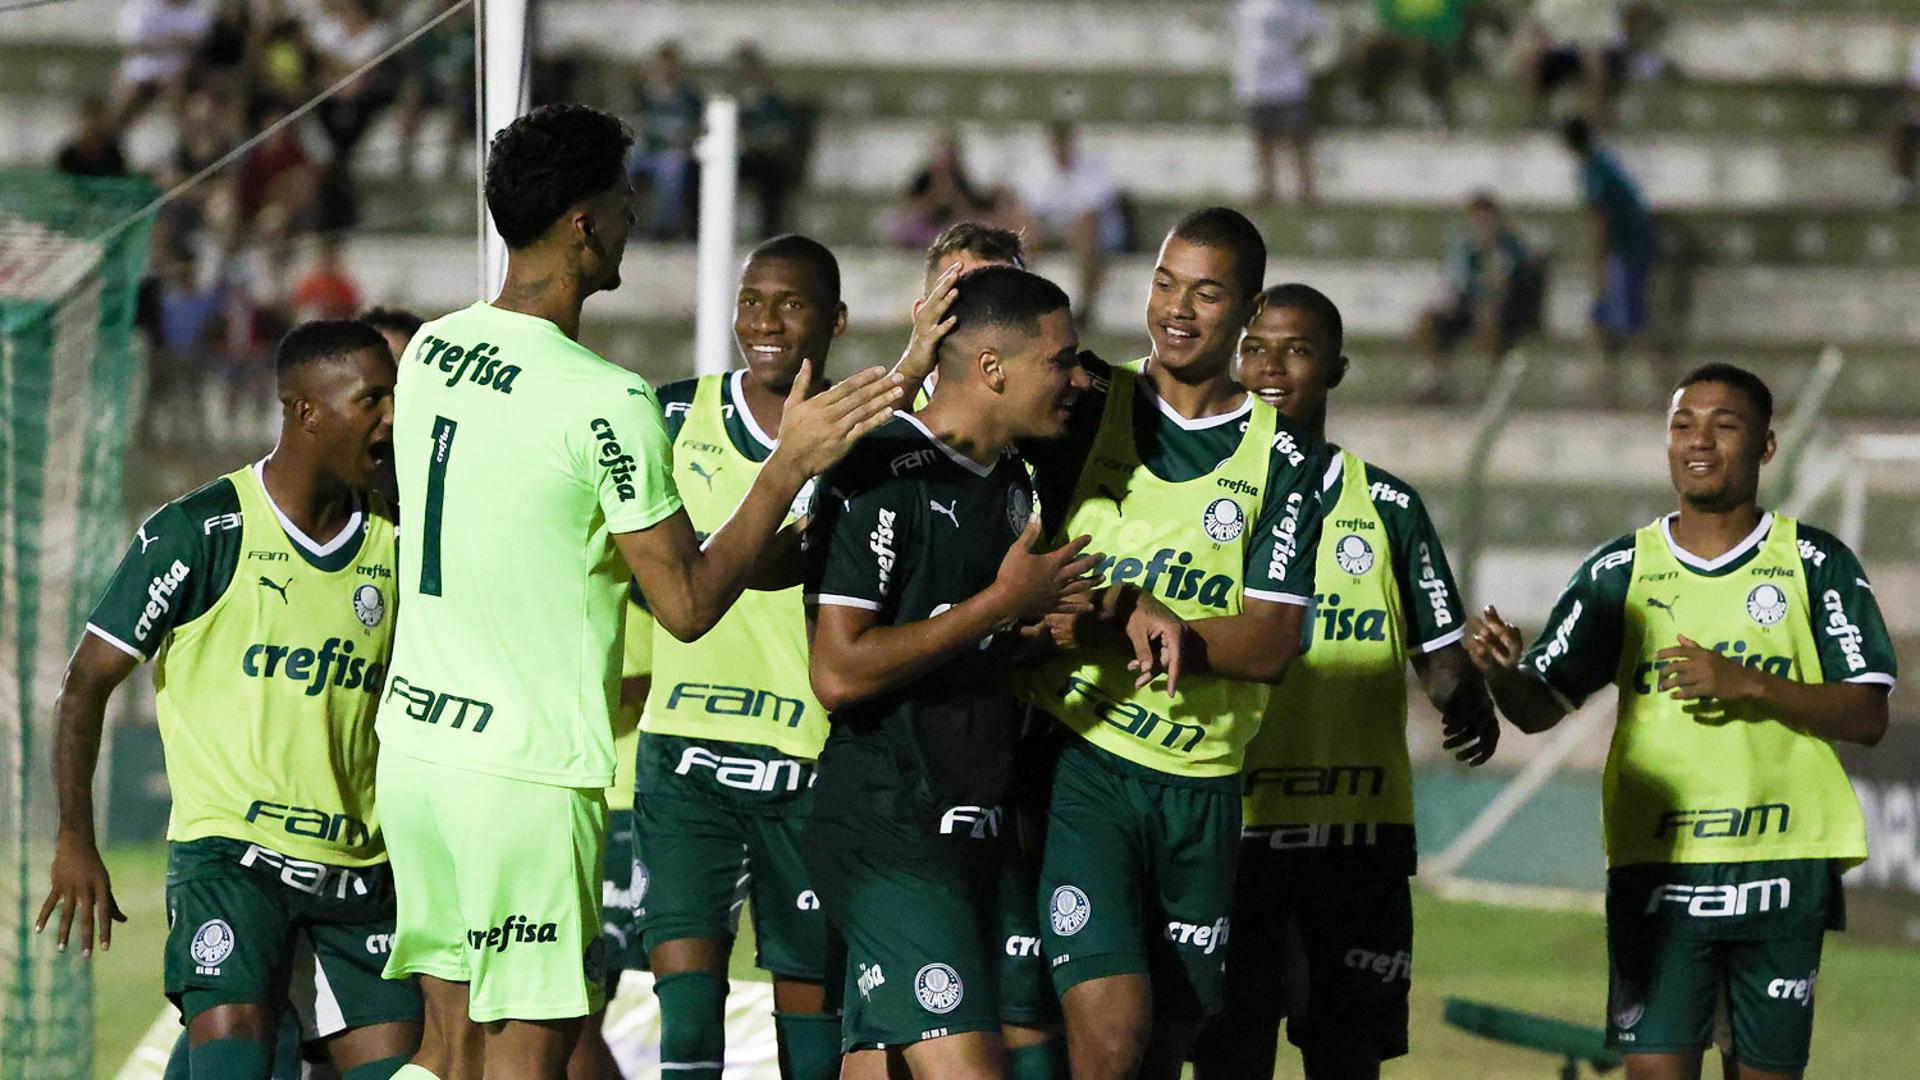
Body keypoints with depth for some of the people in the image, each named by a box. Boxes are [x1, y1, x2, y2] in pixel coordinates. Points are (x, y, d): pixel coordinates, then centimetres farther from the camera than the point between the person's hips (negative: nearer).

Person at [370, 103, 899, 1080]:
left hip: (414, 736, 7)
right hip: (526, 774, -7)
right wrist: (789, 466, -6)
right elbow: (688, 605, -12)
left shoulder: (430, 352, 6)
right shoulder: (603, 401, -17)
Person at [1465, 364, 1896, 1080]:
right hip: (1656, 867, 0)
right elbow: (1540, 707, 7)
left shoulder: (1817, 565, 3)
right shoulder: (1620, 571, 8)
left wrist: (1747, 684, -16)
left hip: (1783, 866, 0)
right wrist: (1500, 671, -16)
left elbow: (1868, 717, -3)